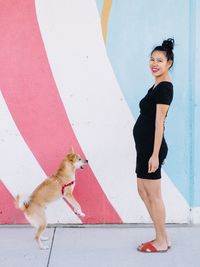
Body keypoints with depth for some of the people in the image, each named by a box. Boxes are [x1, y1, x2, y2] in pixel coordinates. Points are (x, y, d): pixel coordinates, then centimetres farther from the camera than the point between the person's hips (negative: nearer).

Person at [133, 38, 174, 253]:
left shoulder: (164, 87, -14)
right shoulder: (158, 85, 14)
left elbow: (159, 122, -19)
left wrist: (155, 155, -21)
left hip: (151, 147, -10)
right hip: (144, 146, 10)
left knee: (153, 195, 1)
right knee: (143, 191, 16)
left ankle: (162, 242, 15)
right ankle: (162, 237, 25)